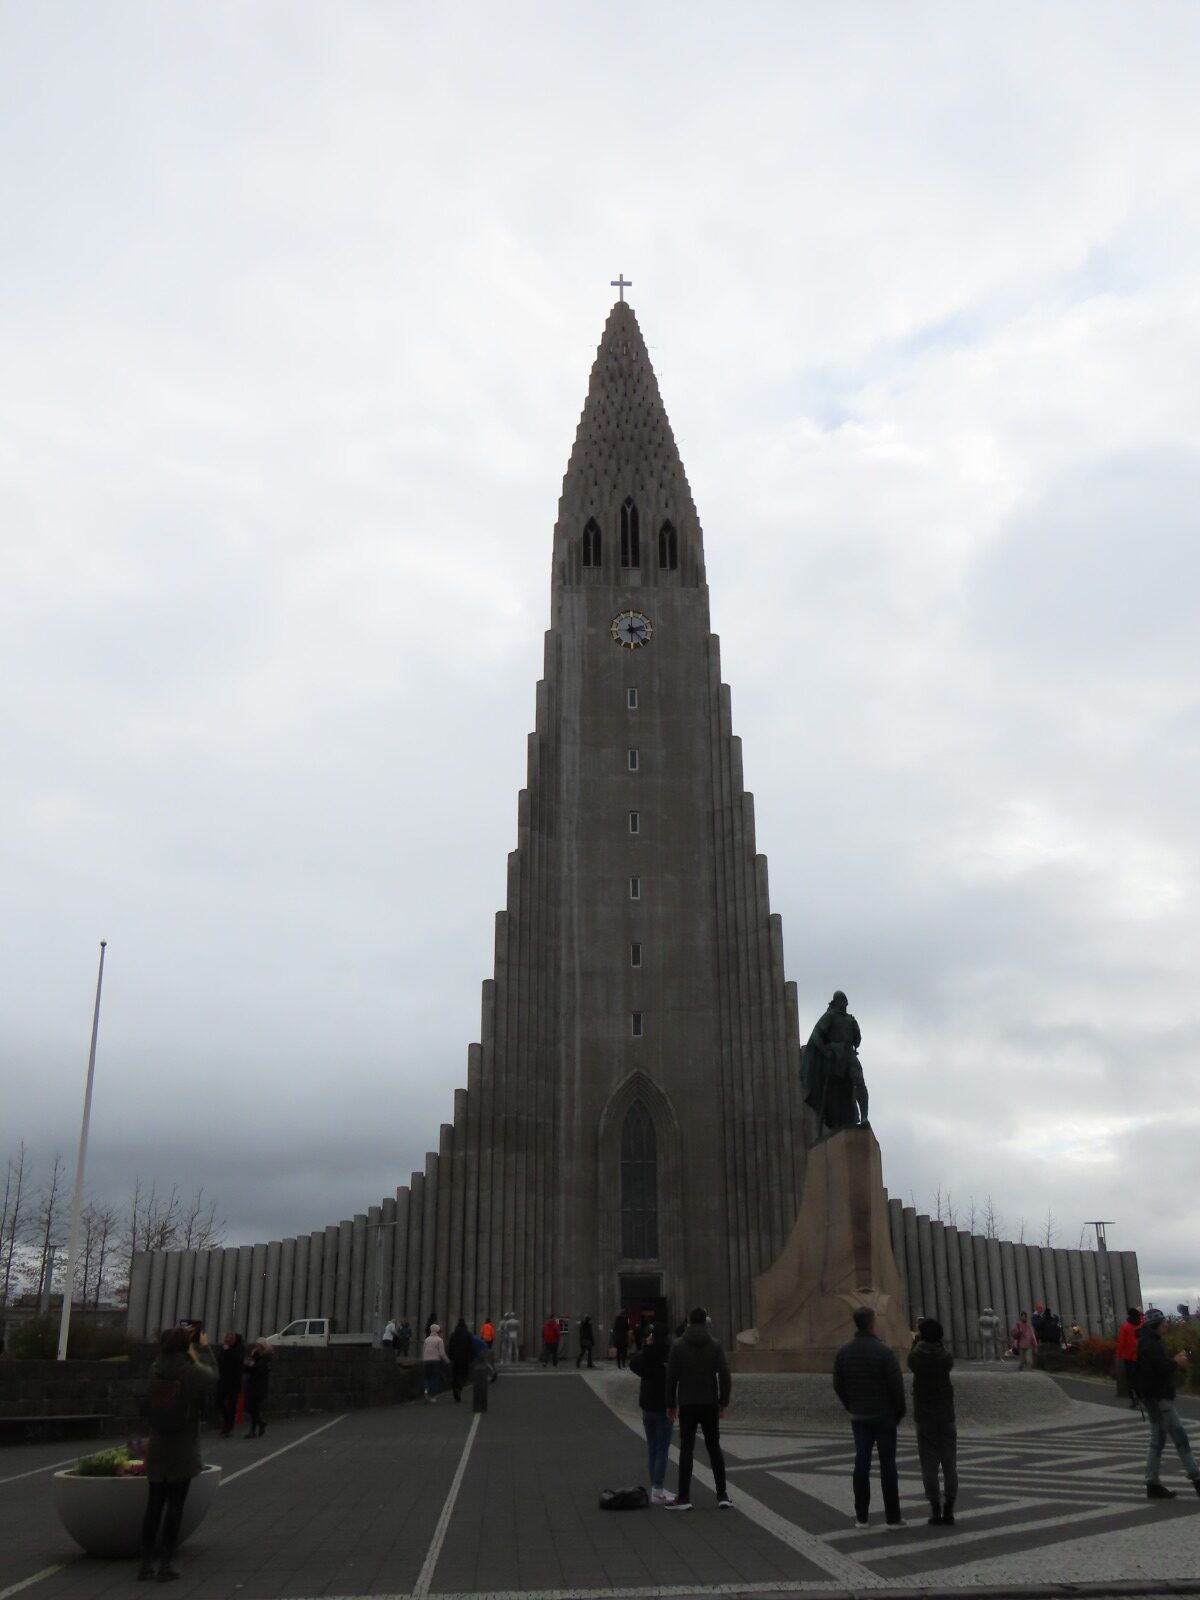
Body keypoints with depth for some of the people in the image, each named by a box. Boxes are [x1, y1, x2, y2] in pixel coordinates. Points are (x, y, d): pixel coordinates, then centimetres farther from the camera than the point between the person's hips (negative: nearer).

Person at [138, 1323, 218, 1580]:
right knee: (175, 1505, 4)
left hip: (156, 1449, 4)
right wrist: (204, 1348, 20)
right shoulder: (196, 1374, -16)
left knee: (154, 1504, 12)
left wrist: (180, 1337, 23)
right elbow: (212, 1374, 7)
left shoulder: (155, 1370, -6)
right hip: (183, 1451, -4)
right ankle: (166, 1562, 7)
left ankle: (146, 1561, 16)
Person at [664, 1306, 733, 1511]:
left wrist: (670, 1405, 3)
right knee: (714, 1448, 10)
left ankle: (684, 1497, 2)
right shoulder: (715, 1345, -2)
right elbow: (724, 1375, -7)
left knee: (686, 1450, 3)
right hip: (709, 1405, 1)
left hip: (687, 1405, -1)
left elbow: (671, 1377, -5)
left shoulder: (678, 1345, -4)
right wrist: (723, 1403, 1)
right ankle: (722, 1495, 7)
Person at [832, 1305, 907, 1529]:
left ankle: (861, 1516, 10)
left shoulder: (844, 1351, -1)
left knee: (861, 1464, 8)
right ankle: (893, 1517, 6)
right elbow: (896, 1385, -13)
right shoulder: (883, 1351, -15)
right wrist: (901, 1410, 3)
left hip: (859, 1417, 4)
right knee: (887, 1465, 3)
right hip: (884, 1416, -4)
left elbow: (838, 1385, 4)